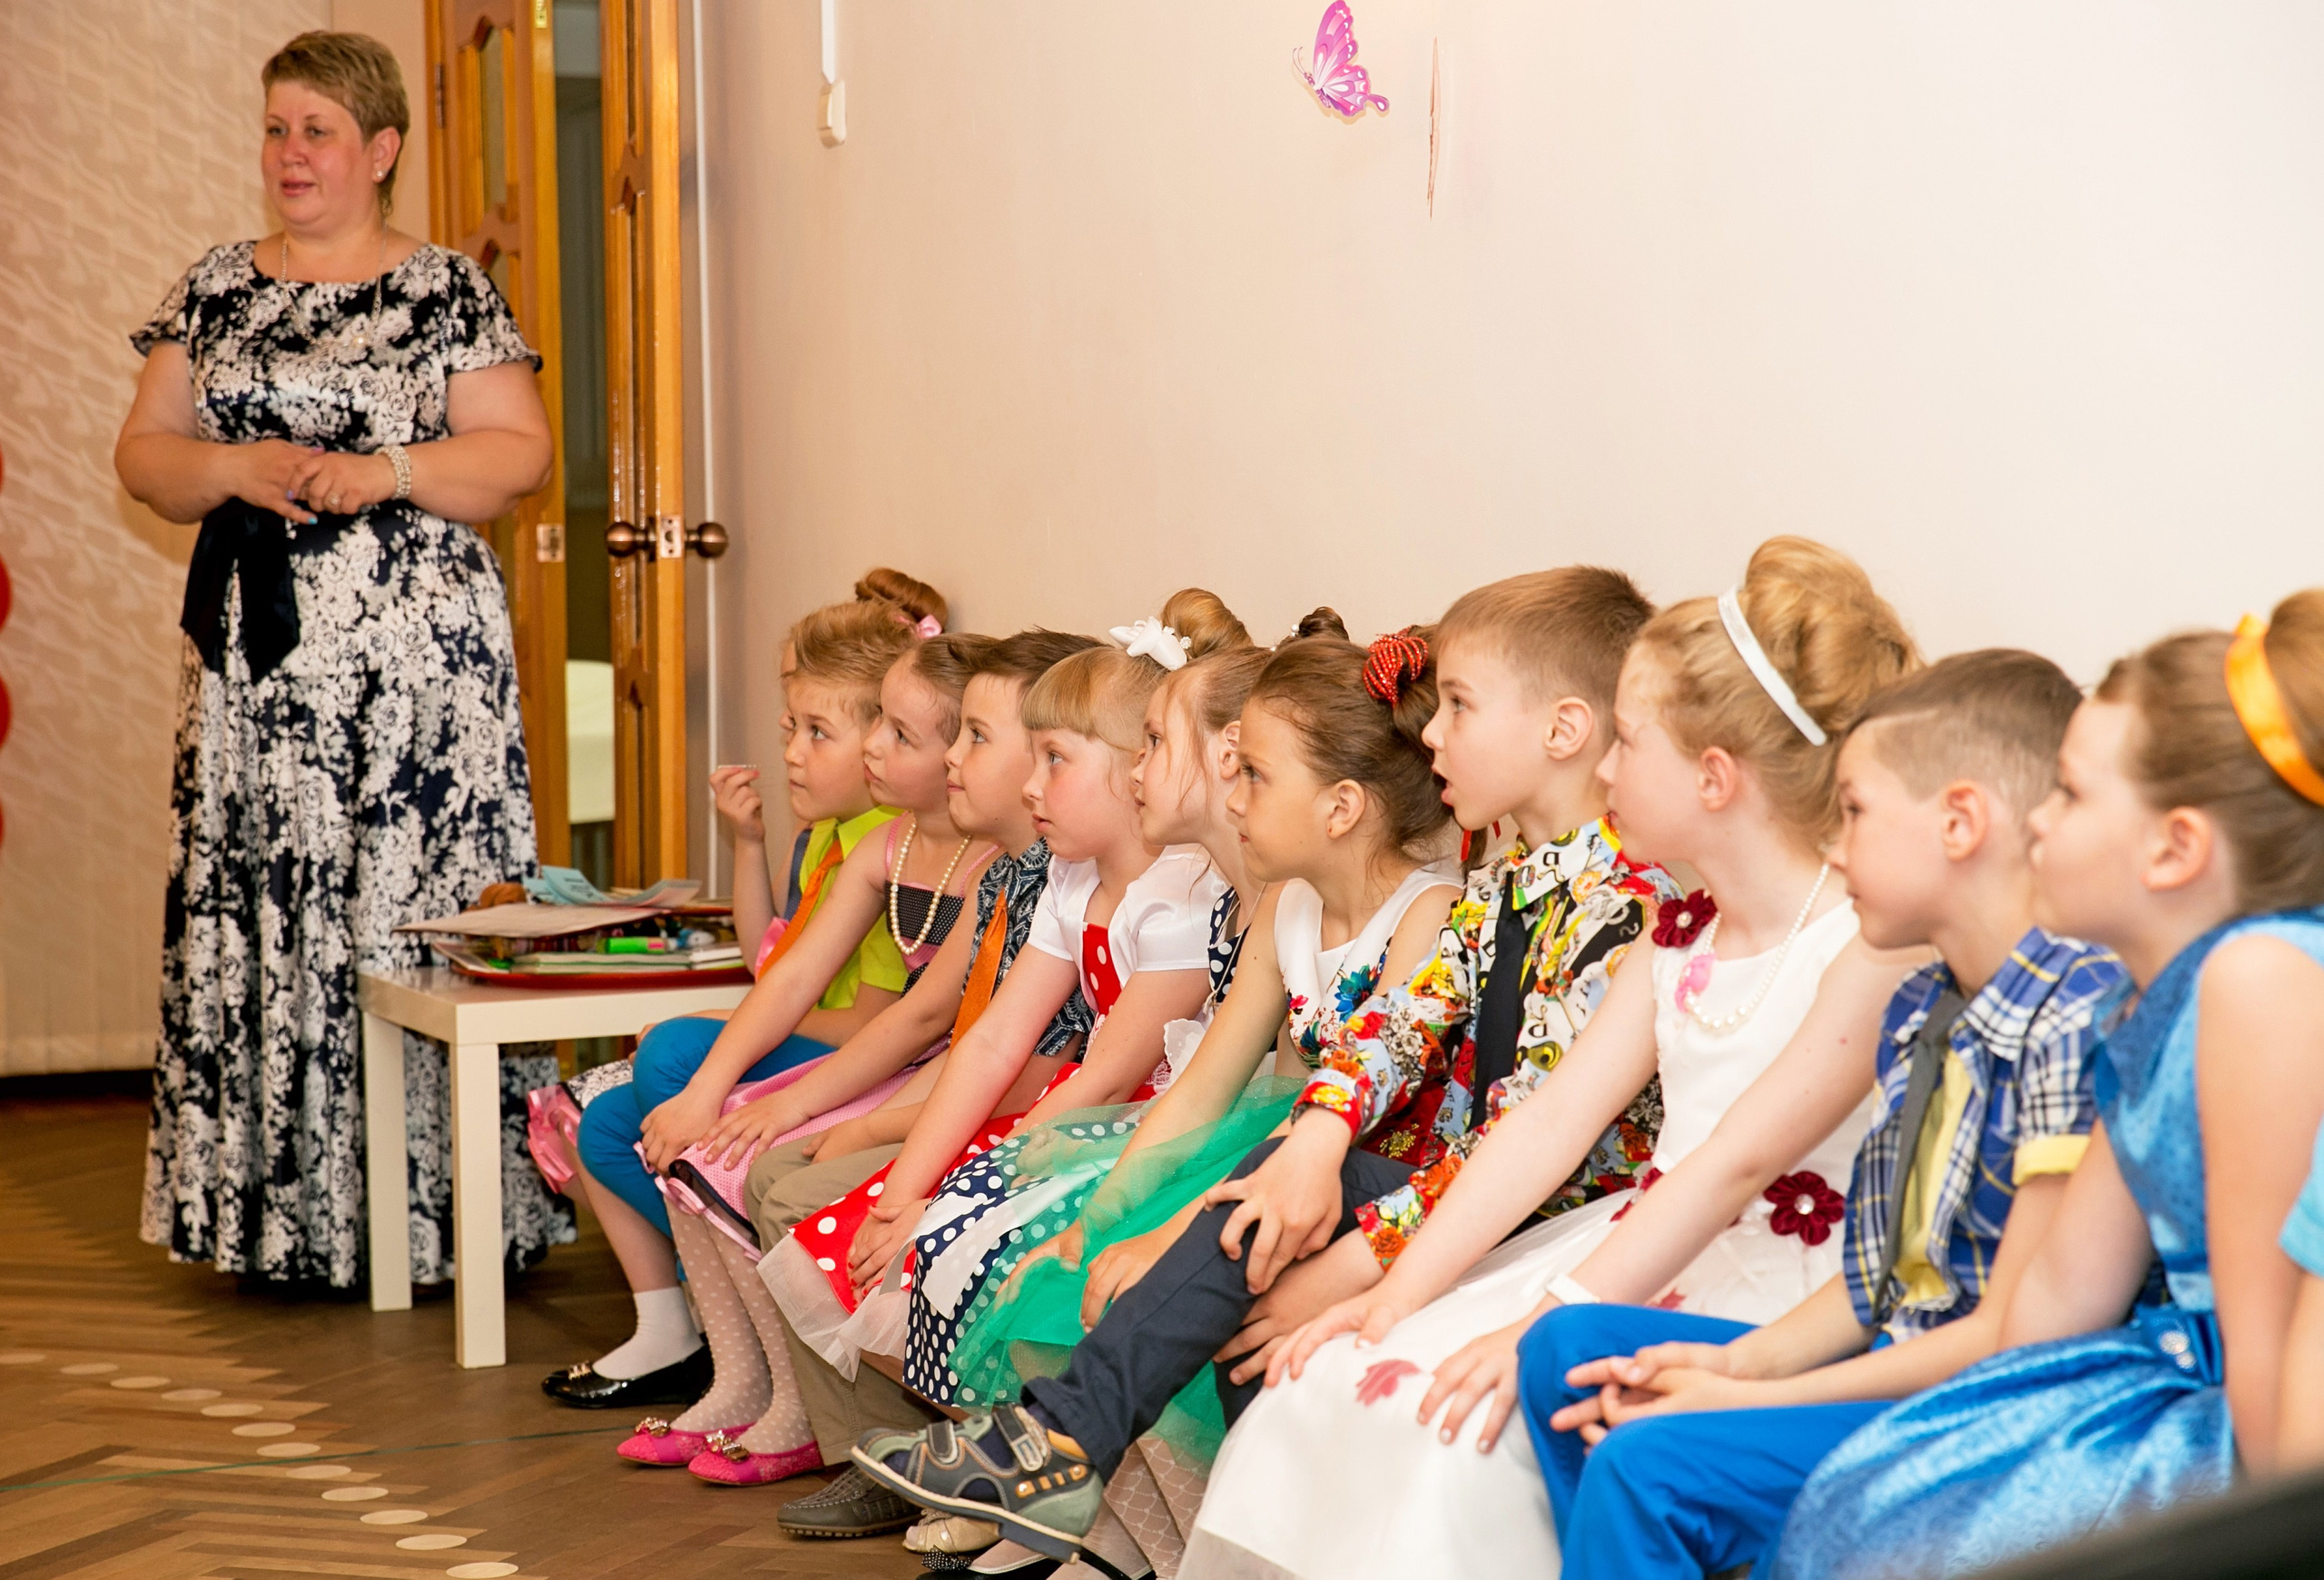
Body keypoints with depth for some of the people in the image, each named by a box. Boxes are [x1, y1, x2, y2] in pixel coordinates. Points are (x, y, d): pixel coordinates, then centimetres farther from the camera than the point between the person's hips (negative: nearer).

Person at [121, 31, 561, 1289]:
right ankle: (279, 1213, 8)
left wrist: (386, 472, -14)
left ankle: (429, 1212, 1)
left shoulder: (446, 290, 3)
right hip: (252, 653, 4)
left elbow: (520, 454, -1)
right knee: (251, 912, 2)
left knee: (410, 904, -6)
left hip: (412, 647, -4)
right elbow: (142, 455, 14)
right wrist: (235, 468, -6)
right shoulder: (216, 289, 15)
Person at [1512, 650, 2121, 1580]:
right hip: (1893, 1368, 10)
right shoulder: (1919, 1012, 10)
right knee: (1569, 1347, 13)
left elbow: (2013, 1333, -20)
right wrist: (1738, 1363, -3)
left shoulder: (2074, 1025, -21)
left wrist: (1755, 1398, -16)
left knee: (1648, 1463, -25)